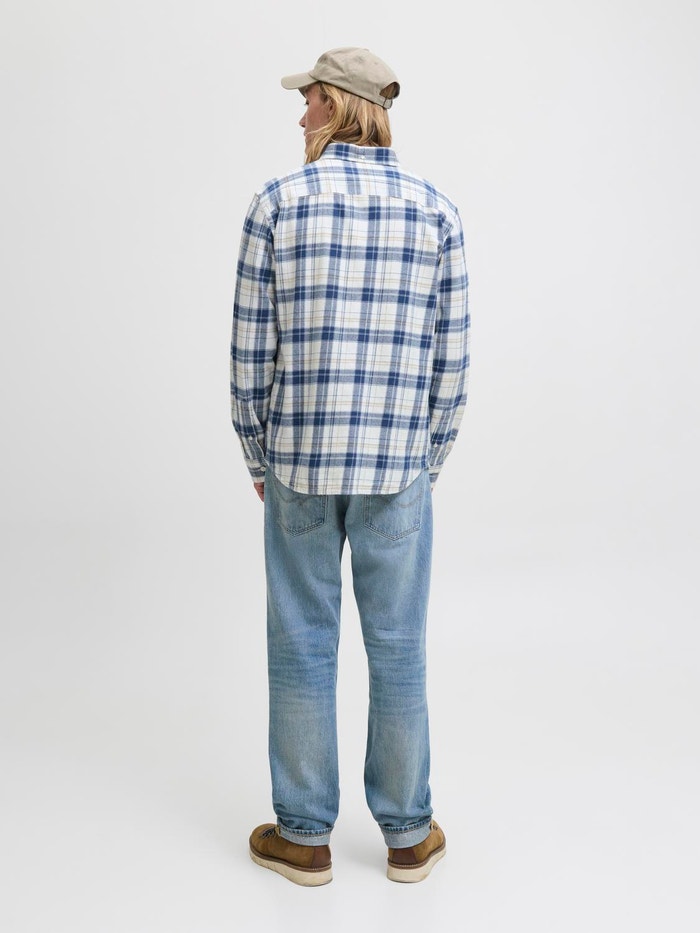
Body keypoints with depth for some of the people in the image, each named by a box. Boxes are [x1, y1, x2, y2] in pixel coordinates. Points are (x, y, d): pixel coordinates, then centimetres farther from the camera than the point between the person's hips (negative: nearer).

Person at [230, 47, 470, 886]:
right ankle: (408, 836, 25)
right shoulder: (436, 211, 0)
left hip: (299, 465, -1)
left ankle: (304, 837, 23)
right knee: (397, 650, 11)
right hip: (397, 468, 1)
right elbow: (449, 358, 0)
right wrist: (427, 464, 11)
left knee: (302, 648, 10)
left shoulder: (277, 203, -4)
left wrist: (259, 462, 8)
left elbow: (251, 351, -4)